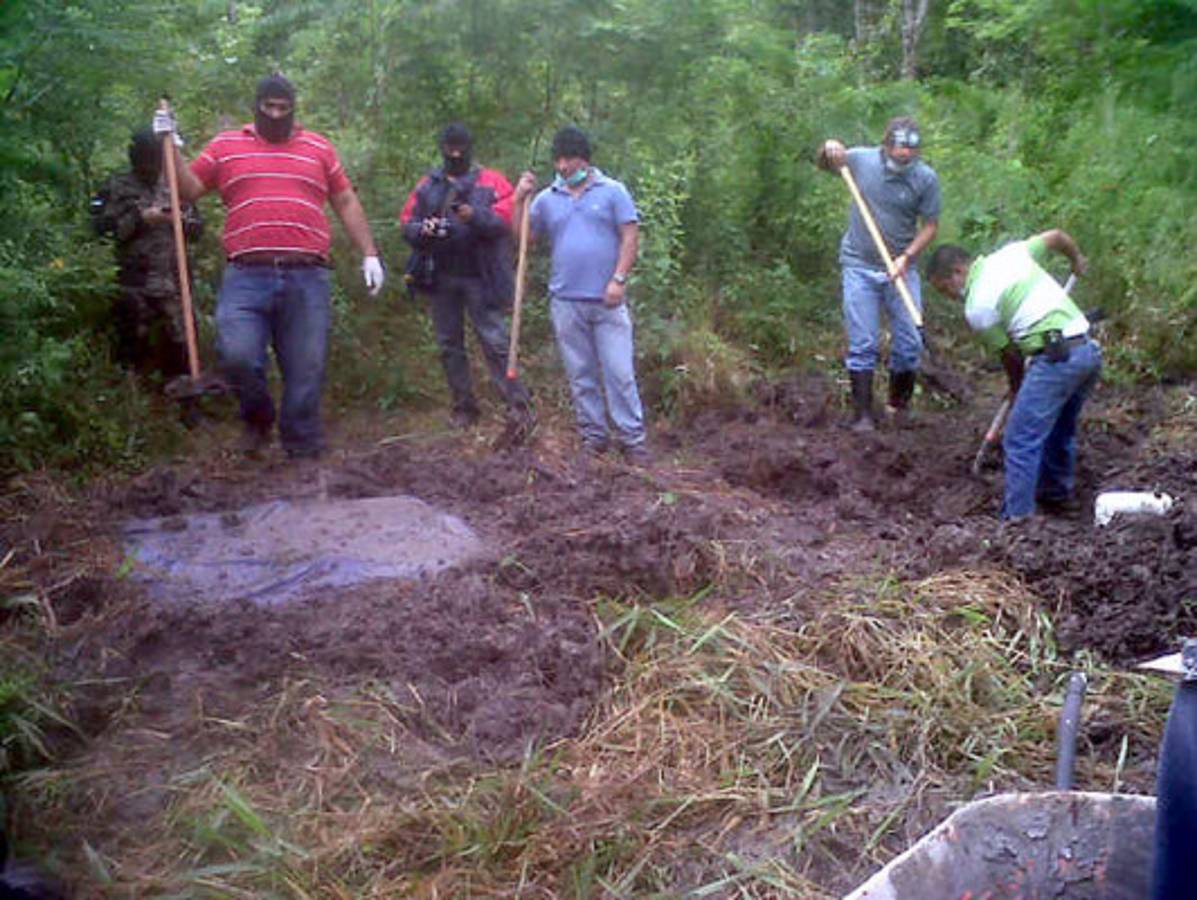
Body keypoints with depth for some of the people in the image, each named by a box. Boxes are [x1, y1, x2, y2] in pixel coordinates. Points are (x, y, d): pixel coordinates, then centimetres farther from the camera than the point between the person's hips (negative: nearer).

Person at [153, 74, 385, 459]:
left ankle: (303, 449, 12)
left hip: (306, 279, 1)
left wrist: (369, 254, 12)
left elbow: (346, 202, 18)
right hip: (246, 278, 0)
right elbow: (188, 189, 14)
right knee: (237, 355, -17)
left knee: (306, 369, 0)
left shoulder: (318, 147, 17)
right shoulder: (226, 146, 15)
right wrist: (170, 145, 2)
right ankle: (258, 418, 12)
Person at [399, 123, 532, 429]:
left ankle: (517, 404, -6)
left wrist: (475, 215, -27)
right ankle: (464, 407, 17)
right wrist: (423, 230, -14)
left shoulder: (491, 182, 3)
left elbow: (506, 219, -10)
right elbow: (406, 224, 9)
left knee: (495, 341, -9)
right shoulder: (427, 186, 14)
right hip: (441, 278, 4)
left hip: (479, 277, -4)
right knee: (450, 345, 8)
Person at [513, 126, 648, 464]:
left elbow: (630, 237, -2)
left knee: (620, 372, -4)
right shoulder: (547, 198, 11)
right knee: (580, 375, 8)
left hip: (607, 301, -3)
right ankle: (594, 436, 18)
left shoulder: (612, 191, 3)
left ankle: (632, 439, 1)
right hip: (566, 301, 3)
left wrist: (618, 279, -11)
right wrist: (520, 200, -2)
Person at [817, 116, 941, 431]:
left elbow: (930, 226, -2)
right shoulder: (860, 159, -6)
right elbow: (825, 164, 13)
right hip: (859, 266, -1)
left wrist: (907, 256, -16)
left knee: (910, 343, 3)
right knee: (862, 345, -1)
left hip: (901, 268, 1)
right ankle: (862, 414, 7)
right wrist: (828, 149, -9)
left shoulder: (926, 178, -8)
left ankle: (899, 404, 25)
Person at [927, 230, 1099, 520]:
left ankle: (1016, 517, -7)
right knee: (1060, 428, 26)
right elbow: (1056, 236, 22)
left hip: (1056, 357, -9)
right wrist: (1077, 260, 43)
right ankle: (1057, 493, 43)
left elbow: (1011, 355, 4)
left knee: (1021, 440, -5)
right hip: (1089, 349, 9)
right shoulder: (1012, 253, 12)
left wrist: (1016, 390, 22)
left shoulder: (977, 307, -6)